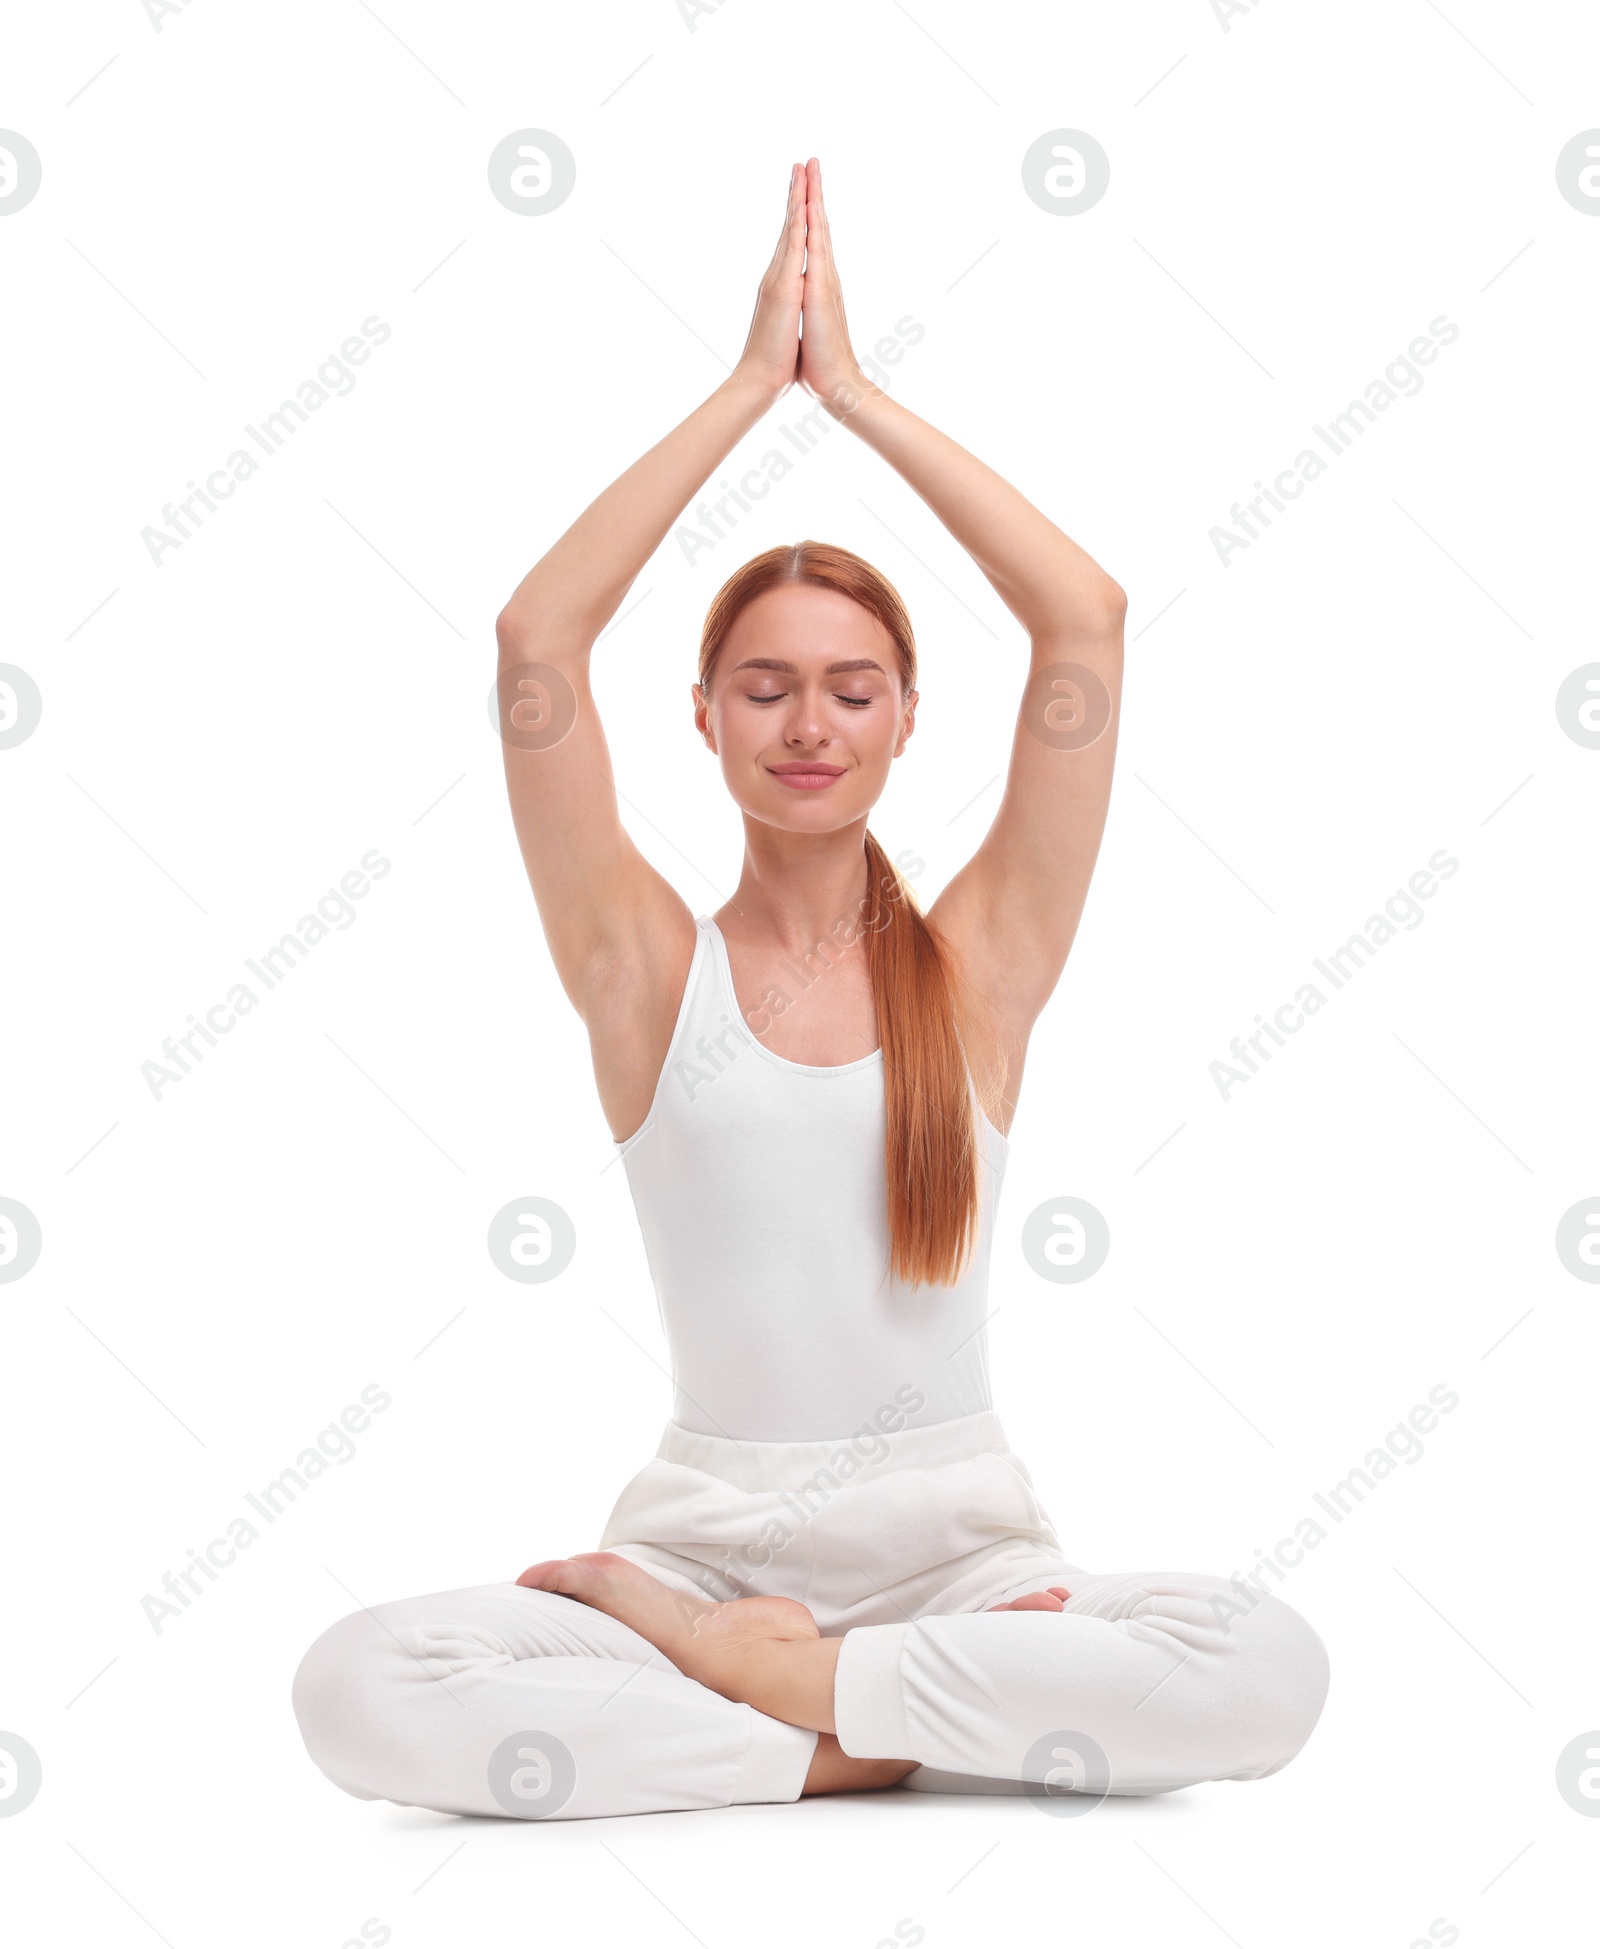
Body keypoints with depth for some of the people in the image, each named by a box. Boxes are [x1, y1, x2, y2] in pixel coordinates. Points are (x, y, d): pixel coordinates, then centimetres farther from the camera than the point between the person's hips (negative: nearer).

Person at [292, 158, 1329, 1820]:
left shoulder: (977, 964, 4)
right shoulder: (650, 969, 3)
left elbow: (1086, 619, -3)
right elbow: (536, 638, -7)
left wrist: (855, 388, 1)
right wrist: (752, 381, -2)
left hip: (955, 1537, 1)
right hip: (709, 1529, -1)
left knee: (1269, 1670, -29)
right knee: (355, 1690, -28)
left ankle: (730, 1671, -13)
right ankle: (873, 1734, -15)